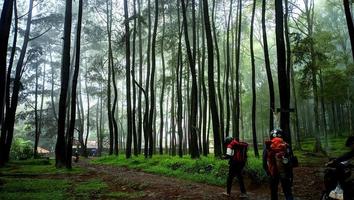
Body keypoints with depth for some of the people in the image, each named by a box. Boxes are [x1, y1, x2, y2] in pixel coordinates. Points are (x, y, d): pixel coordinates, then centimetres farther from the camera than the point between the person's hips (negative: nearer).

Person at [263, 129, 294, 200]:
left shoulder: (267, 146, -3)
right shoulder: (286, 145, -5)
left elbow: (264, 161, -3)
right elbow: (290, 162, -6)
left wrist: (267, 172, 12)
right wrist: (291, 176, 1)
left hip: (273, 173, 1)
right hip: (284, 173, -1)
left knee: (274, 192, 16)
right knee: (288, 193, 7)